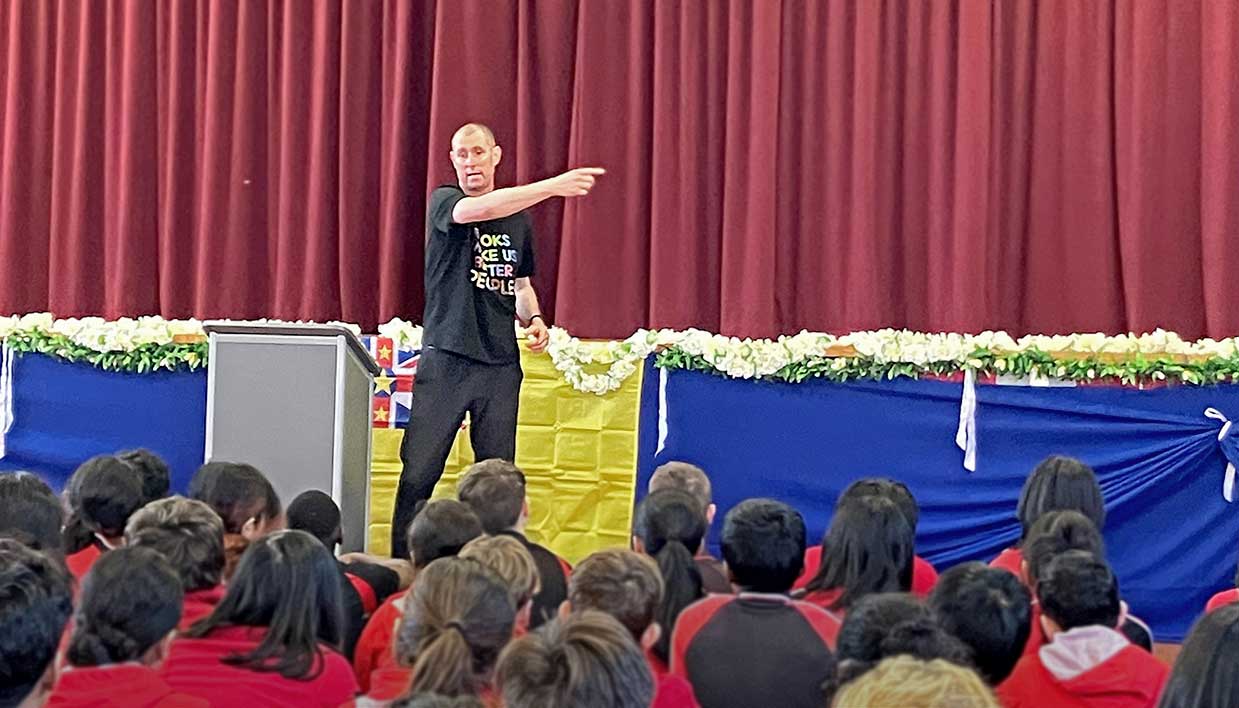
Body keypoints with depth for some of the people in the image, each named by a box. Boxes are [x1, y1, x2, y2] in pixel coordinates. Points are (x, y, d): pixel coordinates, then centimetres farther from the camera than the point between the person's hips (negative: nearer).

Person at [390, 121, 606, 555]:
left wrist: (533, 318, 4)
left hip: (502, 362, 4)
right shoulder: (444, 202, -1)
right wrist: (555, 186, -30)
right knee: (418, 473, -6)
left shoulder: (518, 217, 14)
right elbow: (482, 210, -24)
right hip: (446, 360, -4)